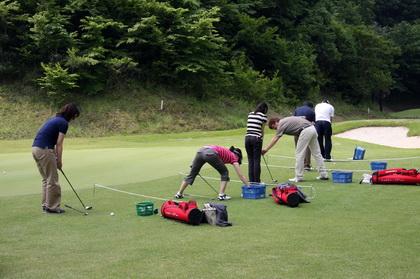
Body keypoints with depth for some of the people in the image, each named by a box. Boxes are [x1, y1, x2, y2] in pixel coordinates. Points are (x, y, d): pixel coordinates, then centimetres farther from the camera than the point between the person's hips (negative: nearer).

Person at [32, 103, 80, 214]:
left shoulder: (54, 119, 21)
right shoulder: (64, 123, -7)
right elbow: (59, 144, -8)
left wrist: (55, 157, 18)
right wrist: (59, 161, 0)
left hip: (35, 148, 9)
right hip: (44, 150, -9)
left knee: (46, 179, 18)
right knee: (52, 180, 0)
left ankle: (45, 204, 21)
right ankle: (51, 207, 5)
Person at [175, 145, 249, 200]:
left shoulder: (226, 152, 38)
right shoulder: (233, 157, 23)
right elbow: (240, 176, 20)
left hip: (201, 150, 6)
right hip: (210, 153, -6)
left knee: (192, 174, 18)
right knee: (224, 173, 15)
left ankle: (179, 193, 22)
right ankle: (221, 195, 8)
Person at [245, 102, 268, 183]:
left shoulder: (250, 114, 14)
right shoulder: (263, 116, 0)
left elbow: (249, 127, 14)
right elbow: (262, 130, 2)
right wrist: (261, 138, 15)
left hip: (247, 138, 5)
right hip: (256, 138, -5)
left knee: (250, 160, 9)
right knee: (257, 161, 0)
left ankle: (251, 181, 11)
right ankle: (257, 181, 3)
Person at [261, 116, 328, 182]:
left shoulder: (281, 124, -1)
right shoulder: (286, 120, 23)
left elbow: (275, 139, -6)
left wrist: (266, 149, -5)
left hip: (306, 131, -9)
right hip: (312, 129, 9)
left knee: (299, 154, -1)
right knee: (316, 153, 13)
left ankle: (299, 177, 1)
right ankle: (324, 175, 17)